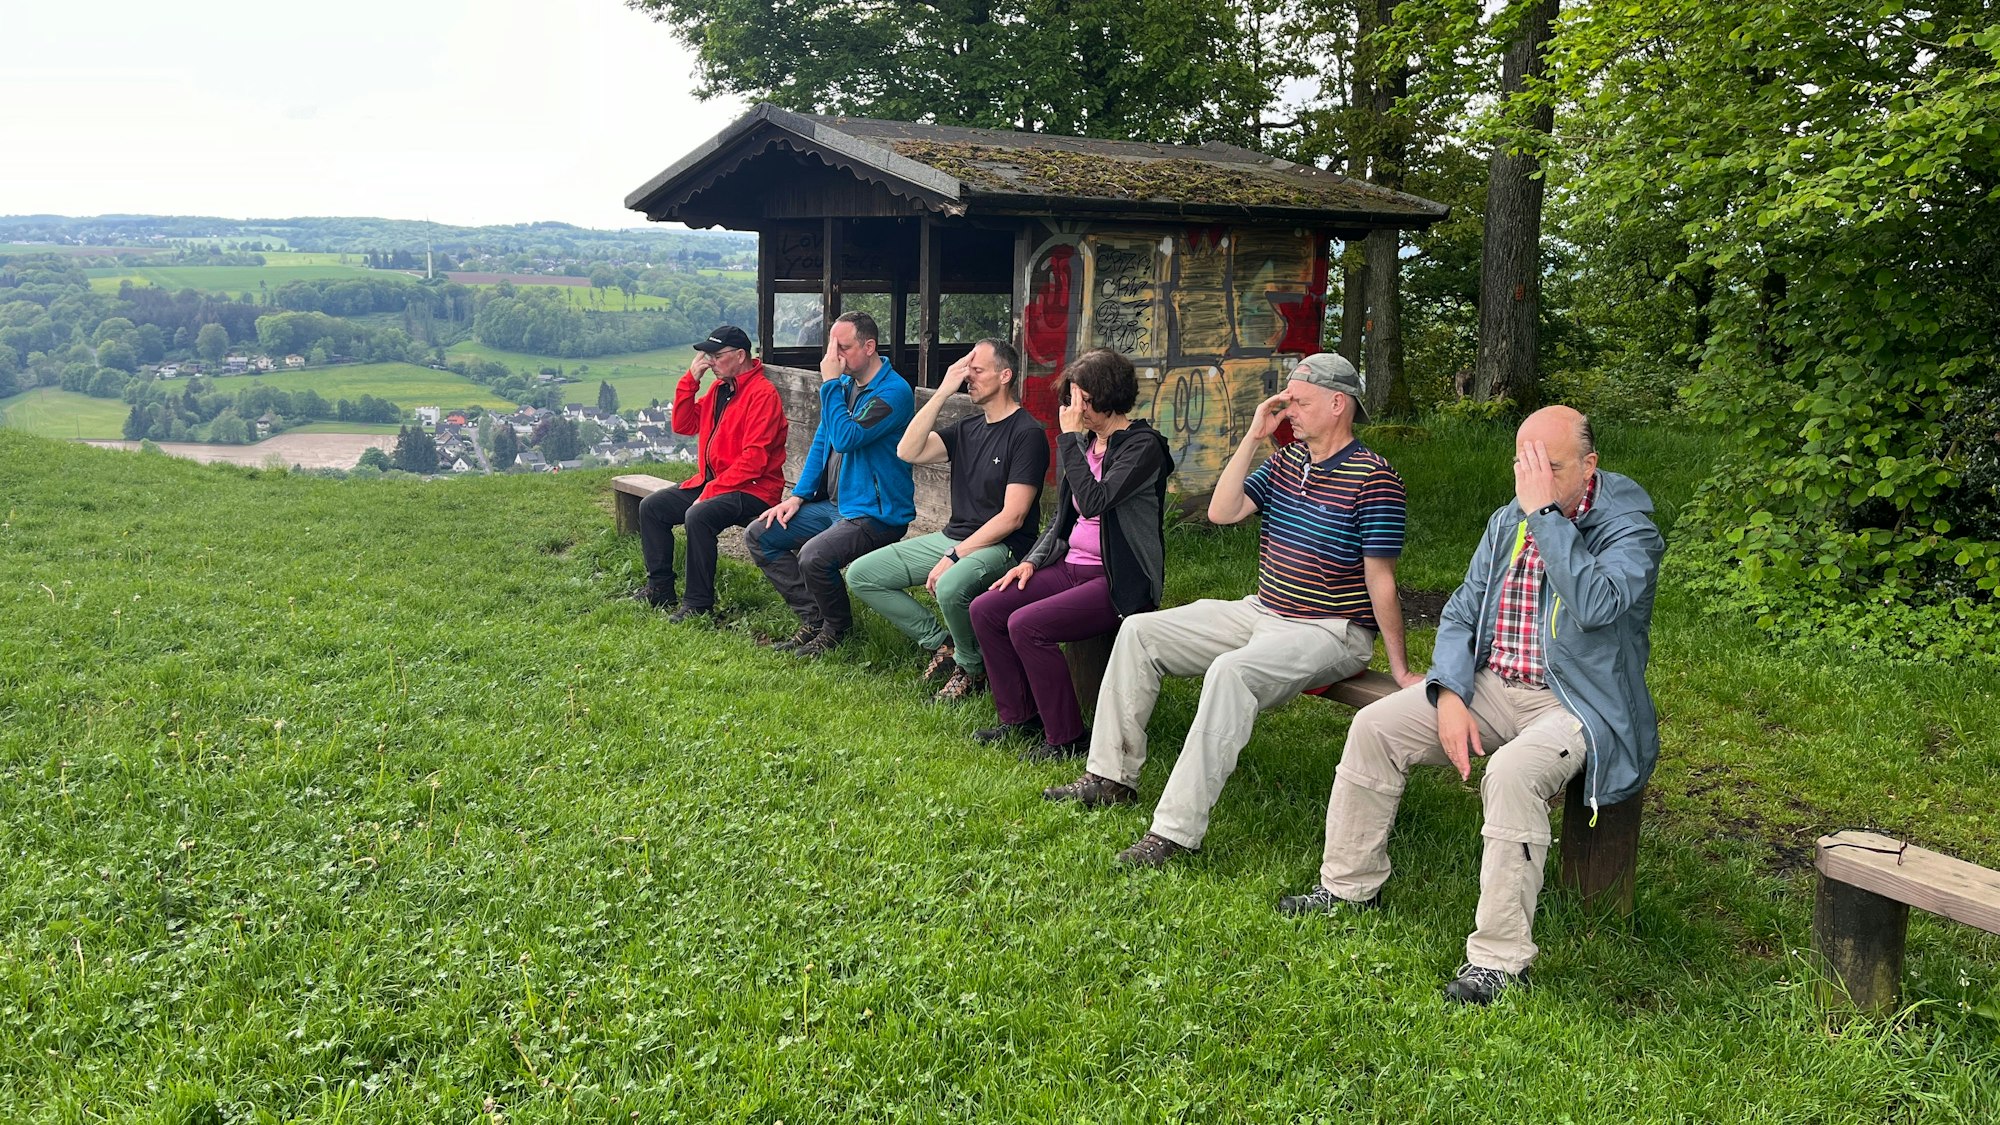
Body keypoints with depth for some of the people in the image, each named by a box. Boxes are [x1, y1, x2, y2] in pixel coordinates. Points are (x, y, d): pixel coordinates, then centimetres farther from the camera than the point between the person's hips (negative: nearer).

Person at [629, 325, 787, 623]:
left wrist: (712, 491, -23)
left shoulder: (763, 394, -16)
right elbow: (683, 425, 13)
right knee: (651, 507, 5)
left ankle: (699, 605, -24)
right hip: (711, 481, 10)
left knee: (698, 516, -34)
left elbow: (754, 458, -22)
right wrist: (691, 379, 2)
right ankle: (660, 587, 11)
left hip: (752, 488, -10)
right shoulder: (718, 388, 14)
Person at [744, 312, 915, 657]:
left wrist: (830, 383, -21)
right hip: (832, 504, 10)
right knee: (759, 536, 3)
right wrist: (798, 496, 9)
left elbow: (846, 438, -28)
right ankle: (813, 619, 4)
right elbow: (821, 440, 17)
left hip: (876, 514, -9)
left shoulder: (893, 392, -18)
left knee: (814, 556, -32)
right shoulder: (846, 382, 11)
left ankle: (837, 627, -3)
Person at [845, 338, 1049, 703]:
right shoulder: (968, 428, 13)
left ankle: (973, 668, -9)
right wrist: (943, 392, -6)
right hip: (953, 538, 8)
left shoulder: (1027, 434, -10)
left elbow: (1012, 517, -17)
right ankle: (942, 643, 6)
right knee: (861, 575, 0)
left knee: (950, 587, -40)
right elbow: (908, 452, -2)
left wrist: (955, 557, -20)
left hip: (1000, 547, -8)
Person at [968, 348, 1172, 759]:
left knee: (1026, 625, -26)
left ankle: (1068, 737, -12)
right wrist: (1033, 560, 6)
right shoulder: (1085, 441, 13)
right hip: (1073, 566, 9)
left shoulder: (1143, 446, -13)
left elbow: (1093, 501, -27)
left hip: (1118, 582, -9)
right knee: (984, 610, -5)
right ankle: (1020, 717, 7)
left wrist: (1068, 437, -19)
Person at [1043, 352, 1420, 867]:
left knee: (1230, 671, -37)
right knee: (1139, 632, 3)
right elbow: (1222, 512, -1)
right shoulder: (1285, 461, 10)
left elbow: (1380, 582, -14)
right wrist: (1253, 436, -5)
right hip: (1262, 612, 9)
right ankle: (1113, 776, 9)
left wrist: (1400, 669, -12)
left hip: (1329, 632, -9)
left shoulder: (1374, 480, -13)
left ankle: (1177, 829, -35)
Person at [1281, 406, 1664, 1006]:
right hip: (1492, 685, 7)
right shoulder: (1508, 520, 8)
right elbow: (1461, 614, 10)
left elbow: (1595, 606, -34)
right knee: (1374, 727, -7)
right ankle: (1351, 885, 10)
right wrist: (1449, 696, -7)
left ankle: (1499, 957, -24)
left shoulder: (1628, 530, -12)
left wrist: (1545, 514, -28)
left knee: (1511, 773, -36)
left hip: (1577, 704, -7)